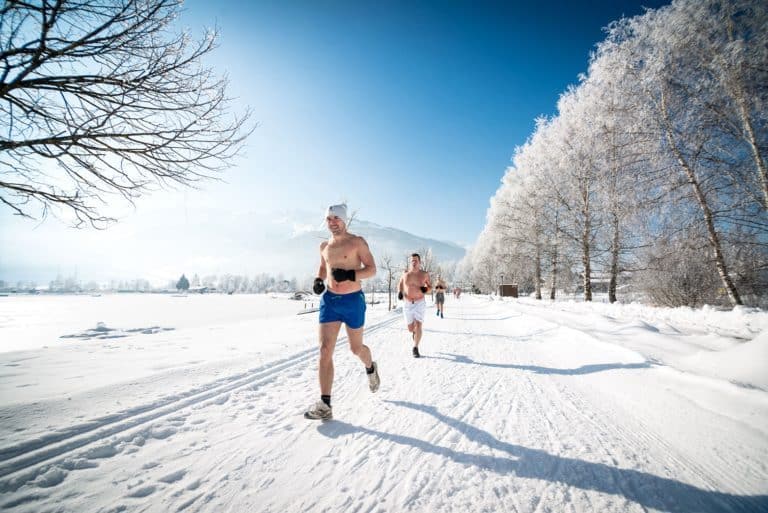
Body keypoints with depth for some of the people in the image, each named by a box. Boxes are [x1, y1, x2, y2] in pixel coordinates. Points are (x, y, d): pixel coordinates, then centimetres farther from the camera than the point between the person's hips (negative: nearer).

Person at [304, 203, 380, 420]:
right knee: (325, 350, -7)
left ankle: (371, 368, 47)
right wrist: (318, 280, 4)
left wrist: (349, 275, -24)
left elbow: (371, 269, -8)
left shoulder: (357, 242, -5)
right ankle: (325, 405, -3)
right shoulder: (324, 246, 10)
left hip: (353, 301, -4)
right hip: (329, 300, 4)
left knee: (356, 349, 12)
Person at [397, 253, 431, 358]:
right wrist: (399, 292, -7)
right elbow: (400, 283, 13)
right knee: (410, 328, 9)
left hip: (420, 303, -2)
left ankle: (415, 349, -1)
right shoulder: (405, 273, -5)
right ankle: (414, 331, 46)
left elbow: (430, 286, 6)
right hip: (407, 304, 2)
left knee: (418, 326, -15)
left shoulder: (424, 274, -8)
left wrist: (426, 289, -17)